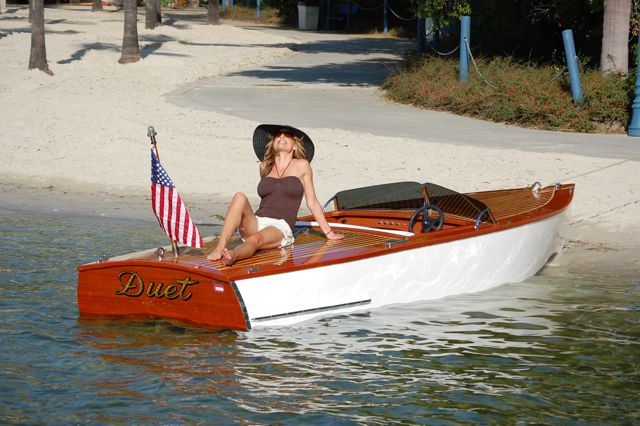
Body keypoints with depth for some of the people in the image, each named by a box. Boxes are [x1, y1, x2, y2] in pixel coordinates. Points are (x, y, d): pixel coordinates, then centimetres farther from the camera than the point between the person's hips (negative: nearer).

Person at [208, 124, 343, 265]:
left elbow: (312, 202, 15)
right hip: (257, 224, 4)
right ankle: (220, 248, -44)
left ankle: (232, 255, -71)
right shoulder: (265, 166, 20)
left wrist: (328, 233, 15)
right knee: (239, 197, -26)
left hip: (281, 227, -3)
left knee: (255, 239, -37)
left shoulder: (301, 165, 11)